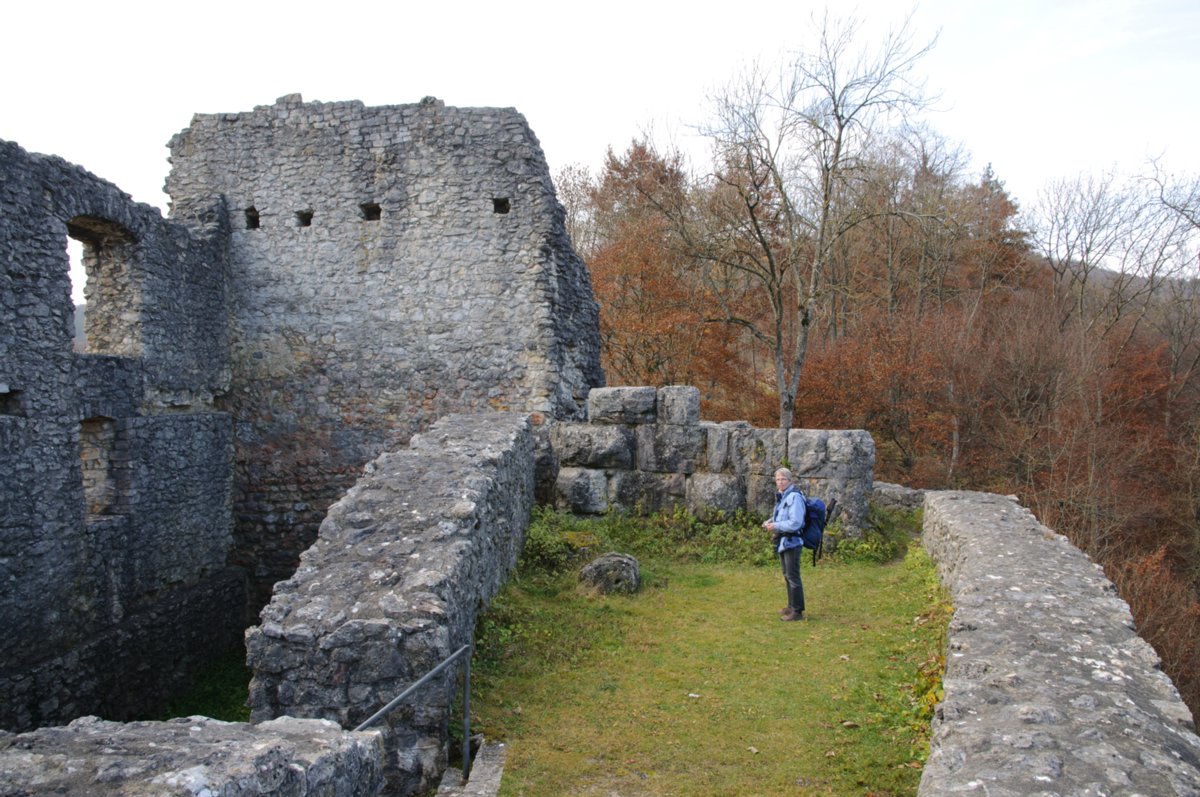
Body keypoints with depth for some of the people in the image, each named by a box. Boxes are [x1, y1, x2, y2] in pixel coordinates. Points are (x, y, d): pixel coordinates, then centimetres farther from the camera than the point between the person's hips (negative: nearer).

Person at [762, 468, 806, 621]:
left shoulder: (794, 497, -18)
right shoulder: (781, 496, 12)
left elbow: (795, 523, -24)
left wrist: (776, 526, -18)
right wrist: (770, 522, 6)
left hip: (792, 542, -10)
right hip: (783, 541, 10)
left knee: (793, 577, -5)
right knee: (787, 576, 18)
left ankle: (797, 611, 2)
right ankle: (791, 606, 30)